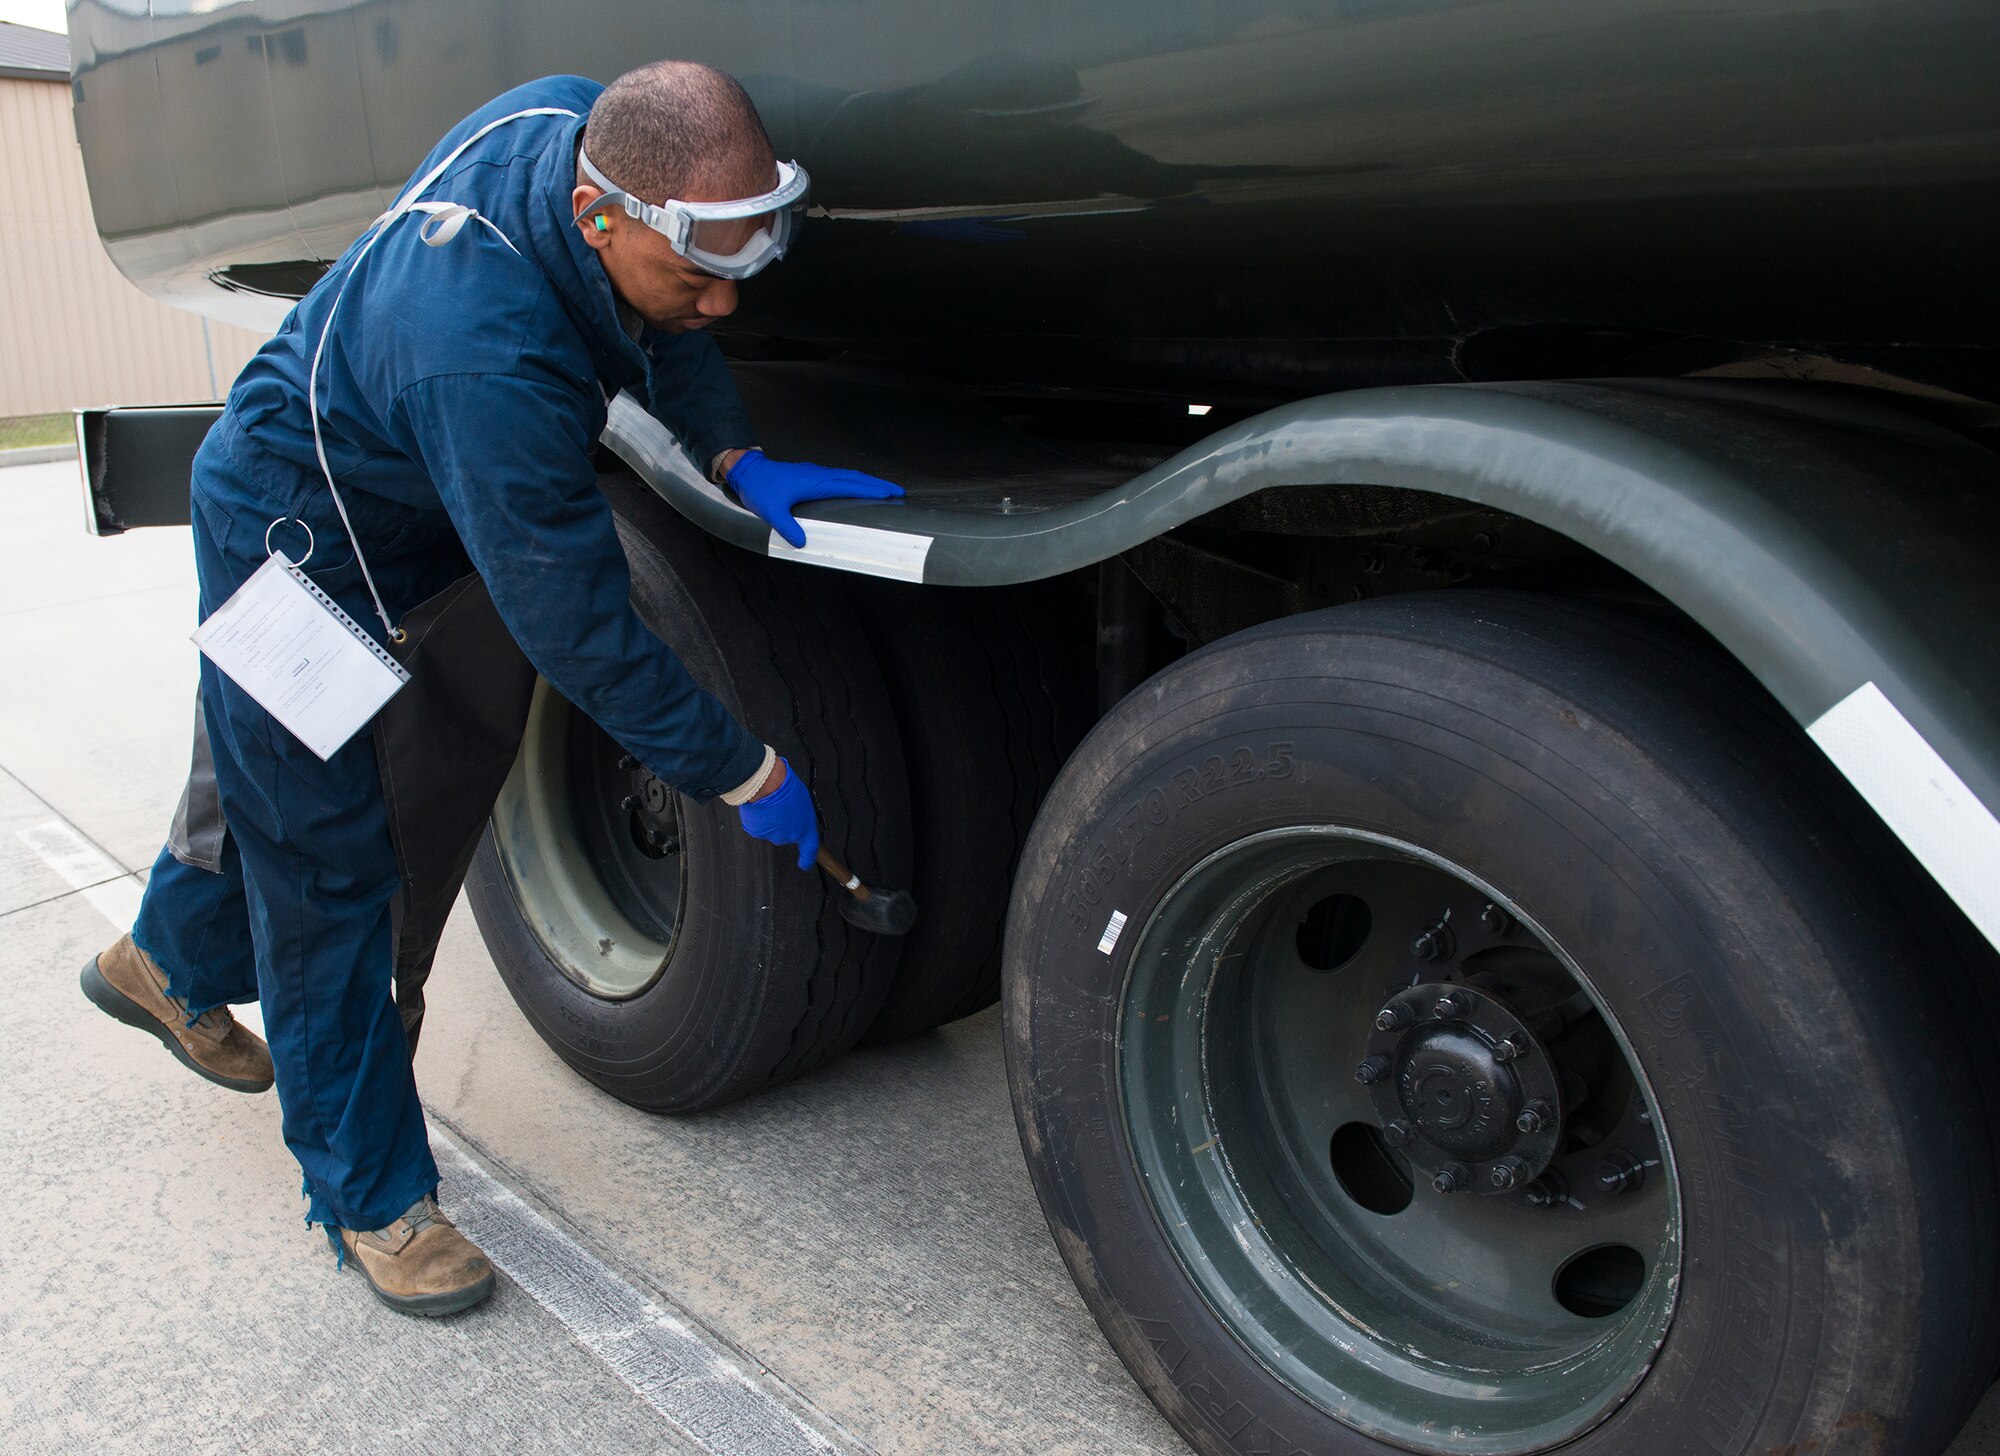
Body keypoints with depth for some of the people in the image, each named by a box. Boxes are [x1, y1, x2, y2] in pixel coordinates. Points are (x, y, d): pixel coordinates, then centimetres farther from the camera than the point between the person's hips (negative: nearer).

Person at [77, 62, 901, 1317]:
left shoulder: (579, 124, -20)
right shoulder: (488, 363, -44)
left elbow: (663, 338, 0)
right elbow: (580, 627, -36)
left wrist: (734, 457, -14)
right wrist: (747, 775, -27)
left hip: (395, 510, 9)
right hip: (294, 540, -9)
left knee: (283, 778, 27)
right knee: (329, 876, 0)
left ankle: (171, 968, 55)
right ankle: (370, 1197, 16)